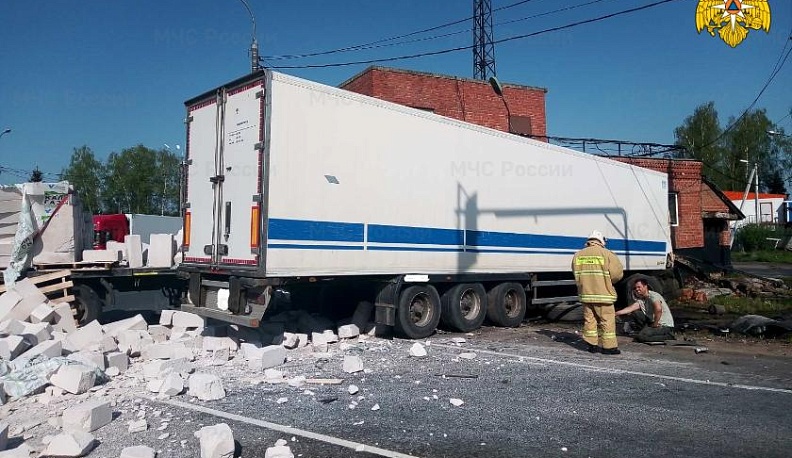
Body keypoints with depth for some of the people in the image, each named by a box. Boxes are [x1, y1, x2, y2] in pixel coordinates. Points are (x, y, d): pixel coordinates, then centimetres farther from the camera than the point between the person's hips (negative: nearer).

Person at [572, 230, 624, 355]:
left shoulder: (578, 255, 6)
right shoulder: (606, 254, -7)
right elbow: (618, 273, -7)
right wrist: (608, 282, 10)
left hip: (585, 293, 4)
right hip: (603, 294, -4)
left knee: (589, 319, 12)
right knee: (607, 320, 4)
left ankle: (592, 344, 16)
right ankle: (609, 346, 7)